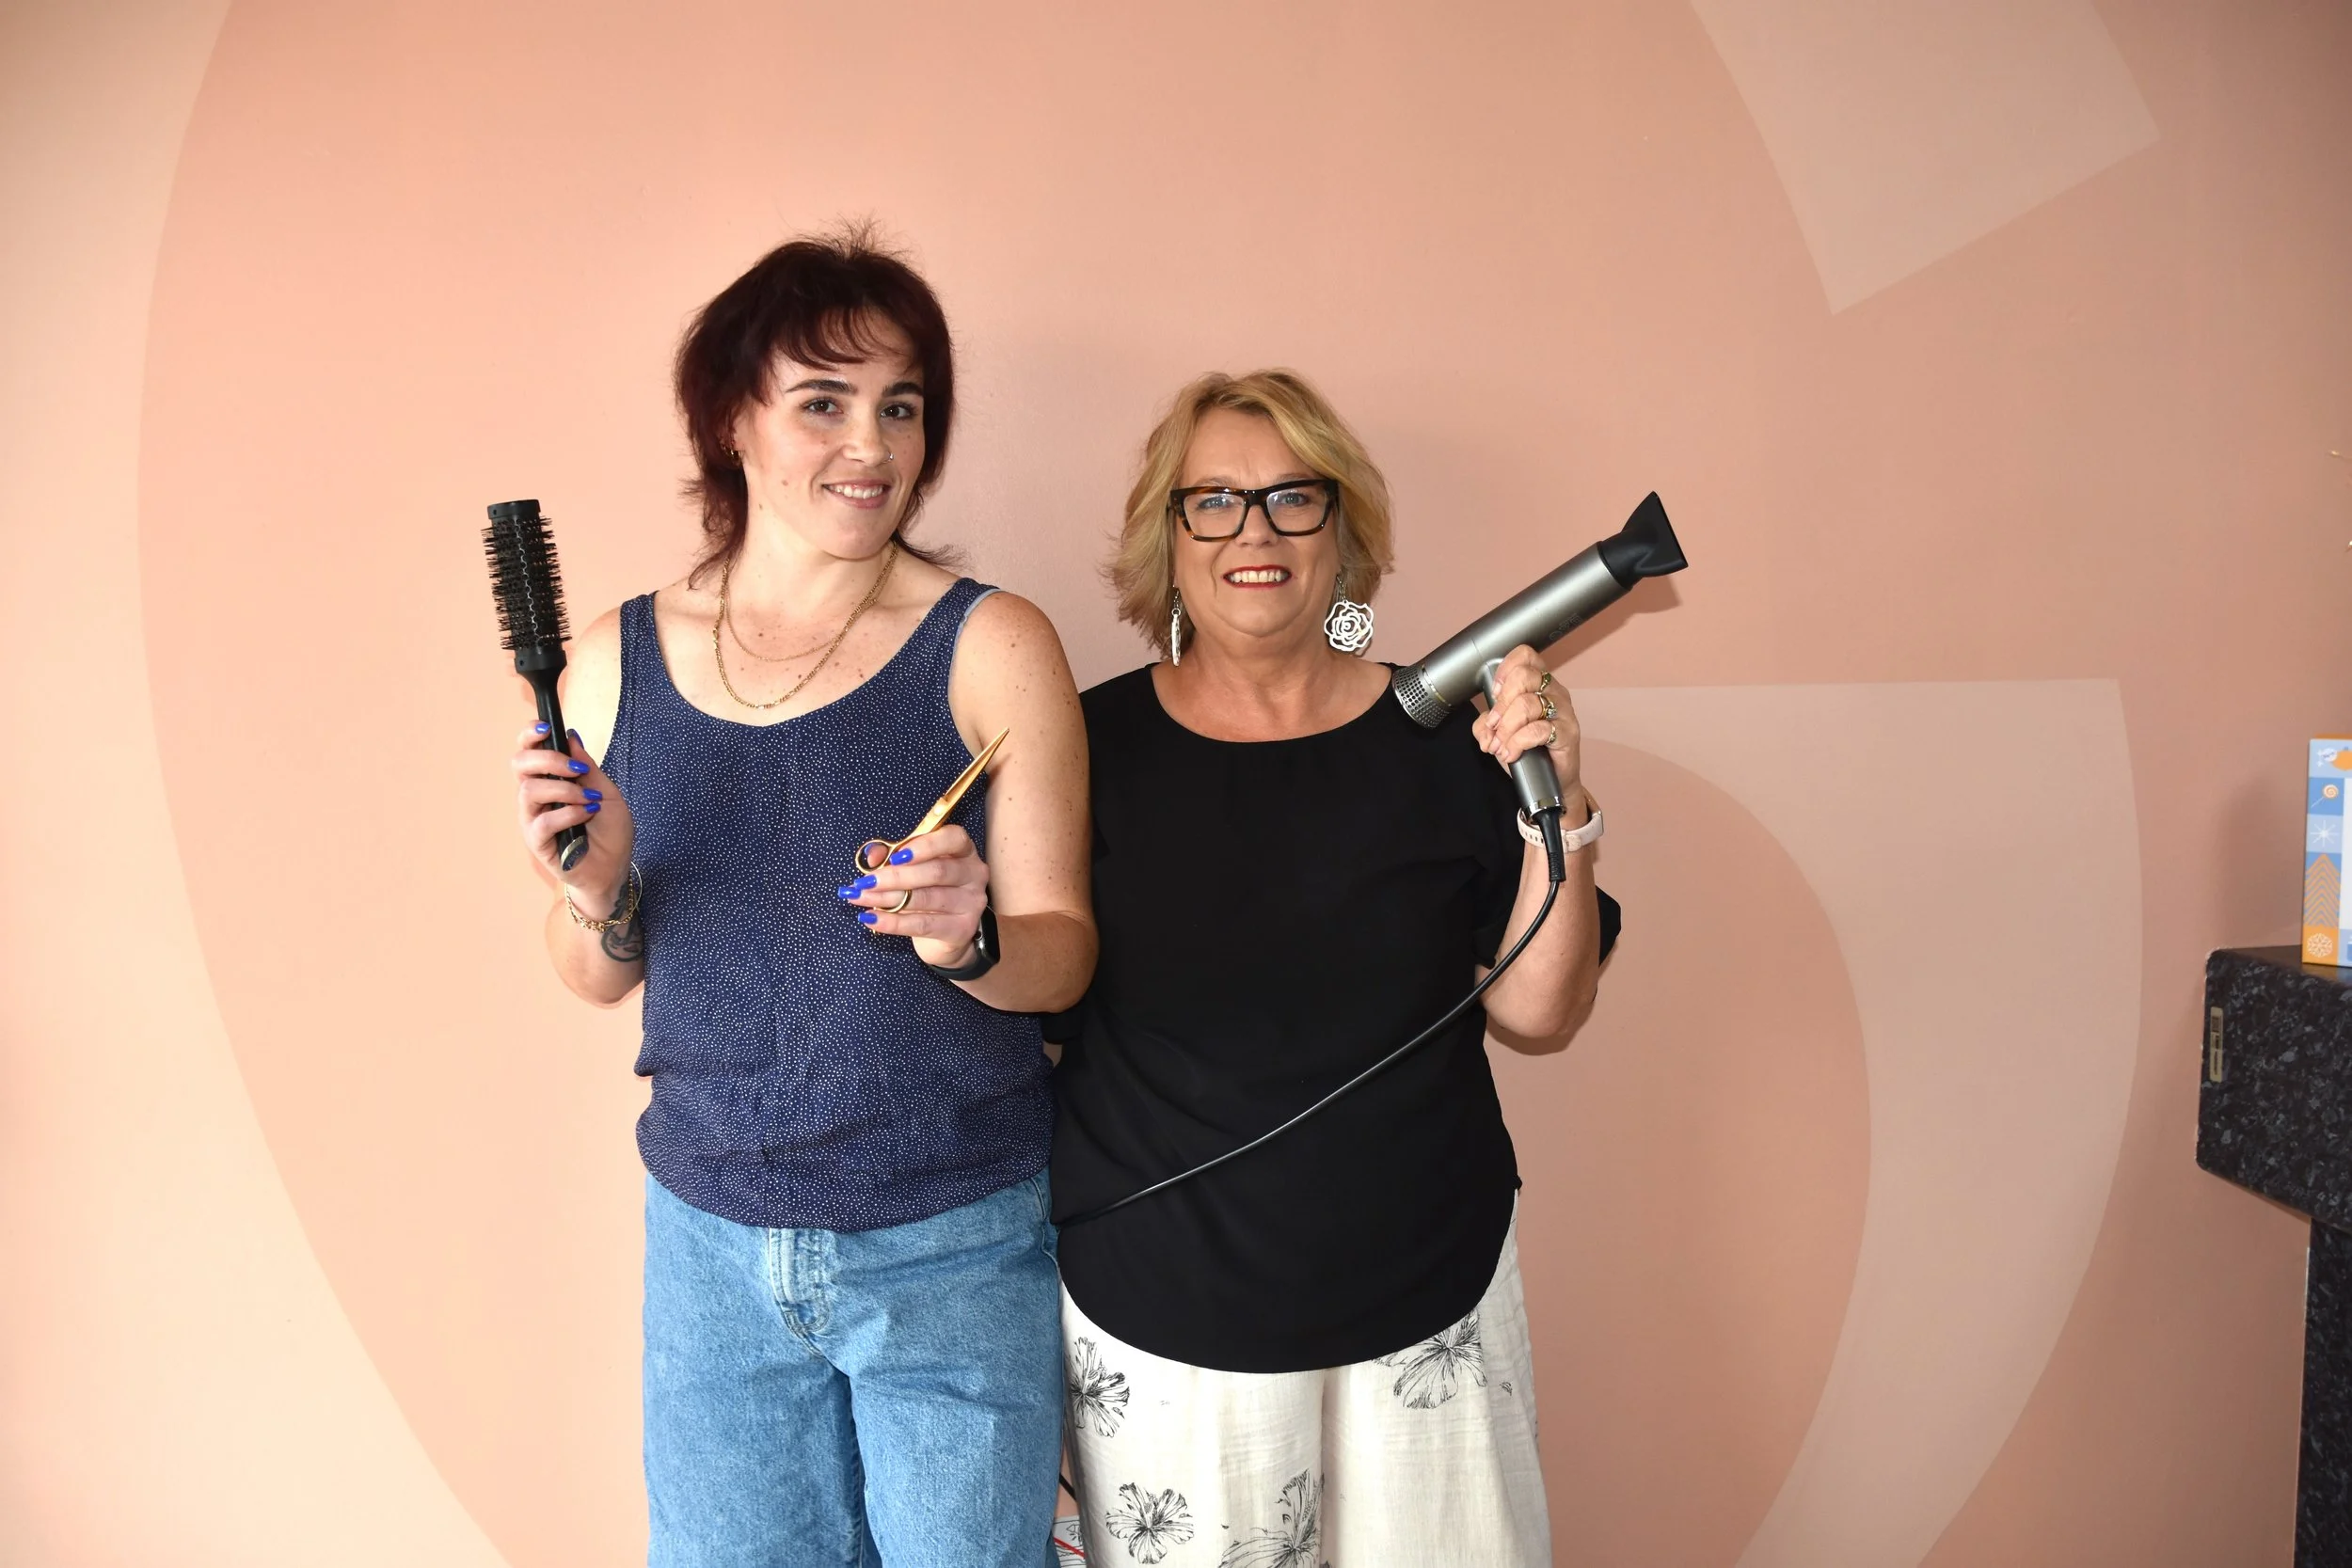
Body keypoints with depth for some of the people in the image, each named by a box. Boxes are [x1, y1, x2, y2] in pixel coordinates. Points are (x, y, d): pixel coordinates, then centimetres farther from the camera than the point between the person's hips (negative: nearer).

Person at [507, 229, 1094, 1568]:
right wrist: (595, 893, -13)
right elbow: (605, 977, 7)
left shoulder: (993, 647, -9)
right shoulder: (618, 661, 0)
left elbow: (1062, 952, -7)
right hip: (710, 1242, 3)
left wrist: (968, 942, -28)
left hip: (955, 1252, -2)